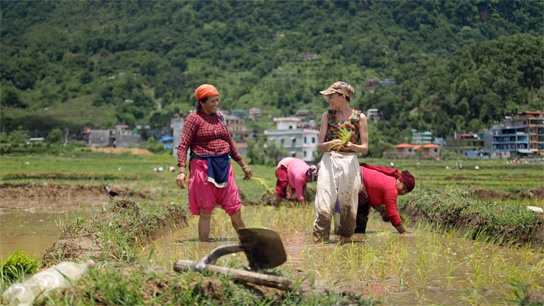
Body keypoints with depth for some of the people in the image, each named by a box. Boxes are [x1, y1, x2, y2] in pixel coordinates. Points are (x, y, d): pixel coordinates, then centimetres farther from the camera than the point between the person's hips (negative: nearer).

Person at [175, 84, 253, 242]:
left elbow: (230, 143, 23)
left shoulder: (219, 117, 14)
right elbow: (183, 145, -11)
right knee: (205, 211, 0)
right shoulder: (194, 119, -5)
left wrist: (243, 165, 26)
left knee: (235, 208, 5)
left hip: (224, 167, 5)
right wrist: (182, 171, -23)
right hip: (203, 167, -5)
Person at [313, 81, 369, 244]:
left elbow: (365, 148, 5)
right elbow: (319, 145, 6)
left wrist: (351, 146, -16)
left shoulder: (359, 117, 4)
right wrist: (331, 144, -16)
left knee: (348, 206, 3)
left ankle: (345, 240, 17)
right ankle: (319, 241, -4)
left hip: (349, 163, 0)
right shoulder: (327, 115, 9)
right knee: (323, 206, -8)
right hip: (328, 163, 1)